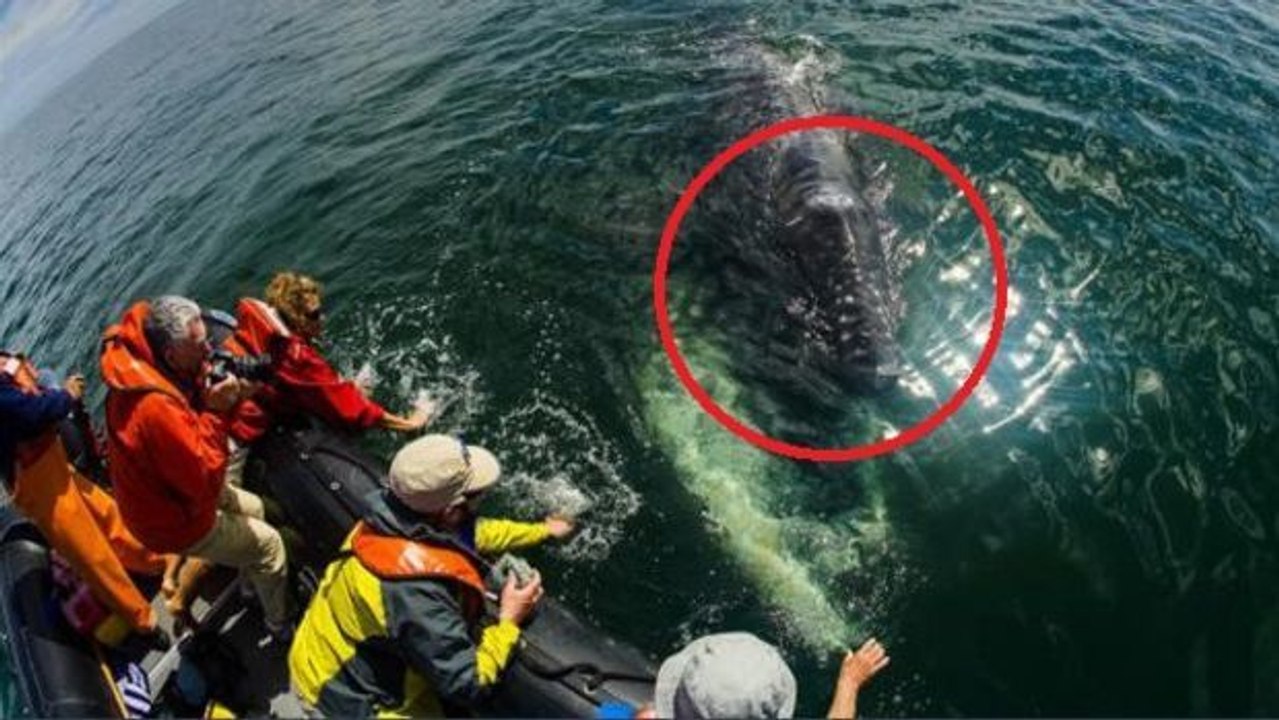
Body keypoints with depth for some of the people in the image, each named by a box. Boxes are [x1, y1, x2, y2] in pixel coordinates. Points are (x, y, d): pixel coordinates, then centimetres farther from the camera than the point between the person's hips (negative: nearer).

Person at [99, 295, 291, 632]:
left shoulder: (135, 356, -13)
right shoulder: (155, 408, -40)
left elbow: (189, 412, -2)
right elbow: (205, 480, -31)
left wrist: (227, 395, -21)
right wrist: (216, 412, -31)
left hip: (166, 488, 8)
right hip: (174, 521, -8)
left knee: (252, 507, 26)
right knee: (268, 544, 6)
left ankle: (254, 586, 49)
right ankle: (281, 625, 28)